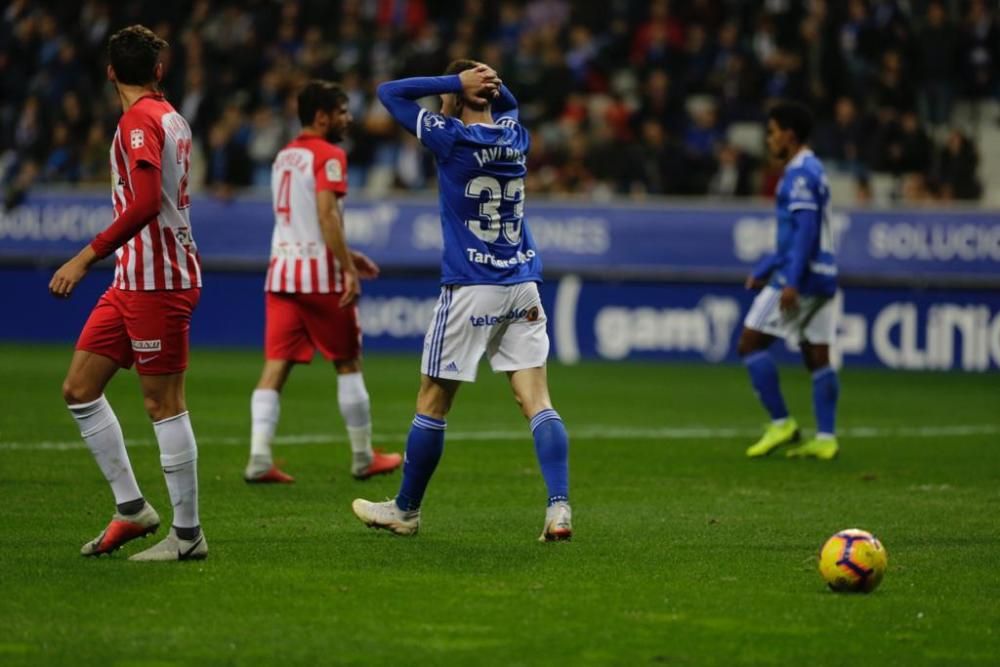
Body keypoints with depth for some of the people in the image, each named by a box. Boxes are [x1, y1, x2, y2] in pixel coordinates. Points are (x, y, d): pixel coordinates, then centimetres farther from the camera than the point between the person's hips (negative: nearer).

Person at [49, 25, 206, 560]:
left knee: (164, 404, -5)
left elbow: (146, 203, -25)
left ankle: (187, 535, 0)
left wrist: (87, 257, -25)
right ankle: (132, 509, 13)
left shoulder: (139, 120, -13)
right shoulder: (171, 119, 14)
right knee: (79, 389, 9)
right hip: (135, 278, 9)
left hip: (156, 280, -9)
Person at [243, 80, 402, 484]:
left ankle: (259, 459, -11)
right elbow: (326, 216, -20)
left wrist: (344, 256, 28)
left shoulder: (283, 157, 17)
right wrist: (348, 269, -20)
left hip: (281, 271, 7)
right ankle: (363, 458, 14)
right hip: (319, 274, -7)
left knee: (275, 367, 0)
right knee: (348, 364, 7)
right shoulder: (328, 156, -9)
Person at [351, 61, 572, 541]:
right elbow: (505, 100, 30)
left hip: (470, 290, -5)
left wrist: (456, 81, -6)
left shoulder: (450, 138, -10)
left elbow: (390, 93, -1)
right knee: (537, 402, -1)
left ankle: (406, 510, 19)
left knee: (432, 405, 8)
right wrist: (484, 82, 7)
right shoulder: (514, 134, 7)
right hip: (523, 288, 5)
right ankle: (559, 507, -16)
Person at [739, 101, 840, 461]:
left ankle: (781, 423, -4)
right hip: (822, 277, 10)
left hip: (800, 278, -10)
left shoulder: (800, 174, -12)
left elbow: (806, 230, -20)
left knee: (750, 343, -3)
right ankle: (825, 439, 2)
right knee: (817, 357, 7)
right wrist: (764, 269, 28)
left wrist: (791, 282, -24)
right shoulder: (811, 171, 19)